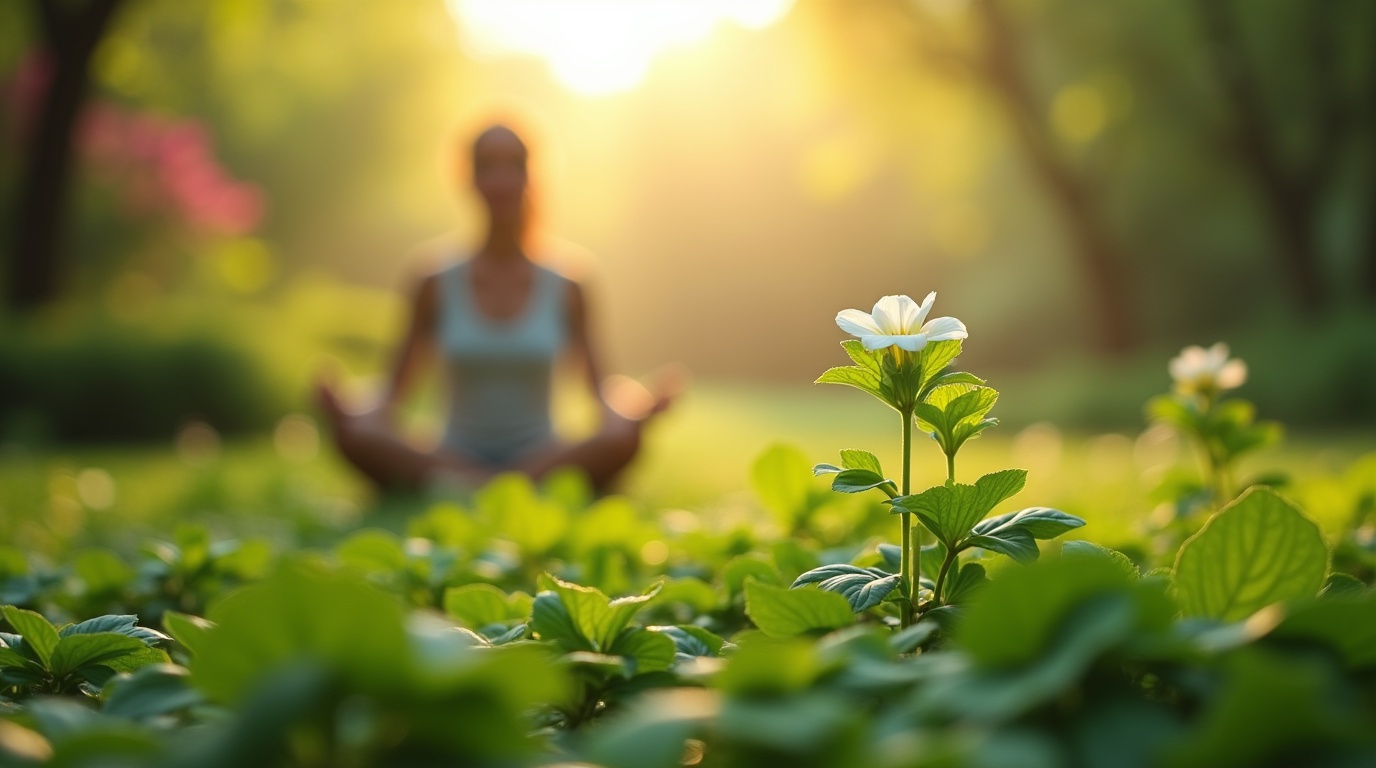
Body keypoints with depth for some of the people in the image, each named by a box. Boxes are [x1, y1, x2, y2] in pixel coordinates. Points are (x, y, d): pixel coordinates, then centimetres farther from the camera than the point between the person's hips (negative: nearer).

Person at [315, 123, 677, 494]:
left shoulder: (564, 290, 6)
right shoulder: (438, 287, 6)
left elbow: (599, 391, 7)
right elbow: (394, 394, 7)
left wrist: (635, 416, -16)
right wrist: (347, 417, -16)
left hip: (541, 459, 0)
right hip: (456, 459, 0)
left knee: (623, 439, -33)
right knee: (357, 437, -31)